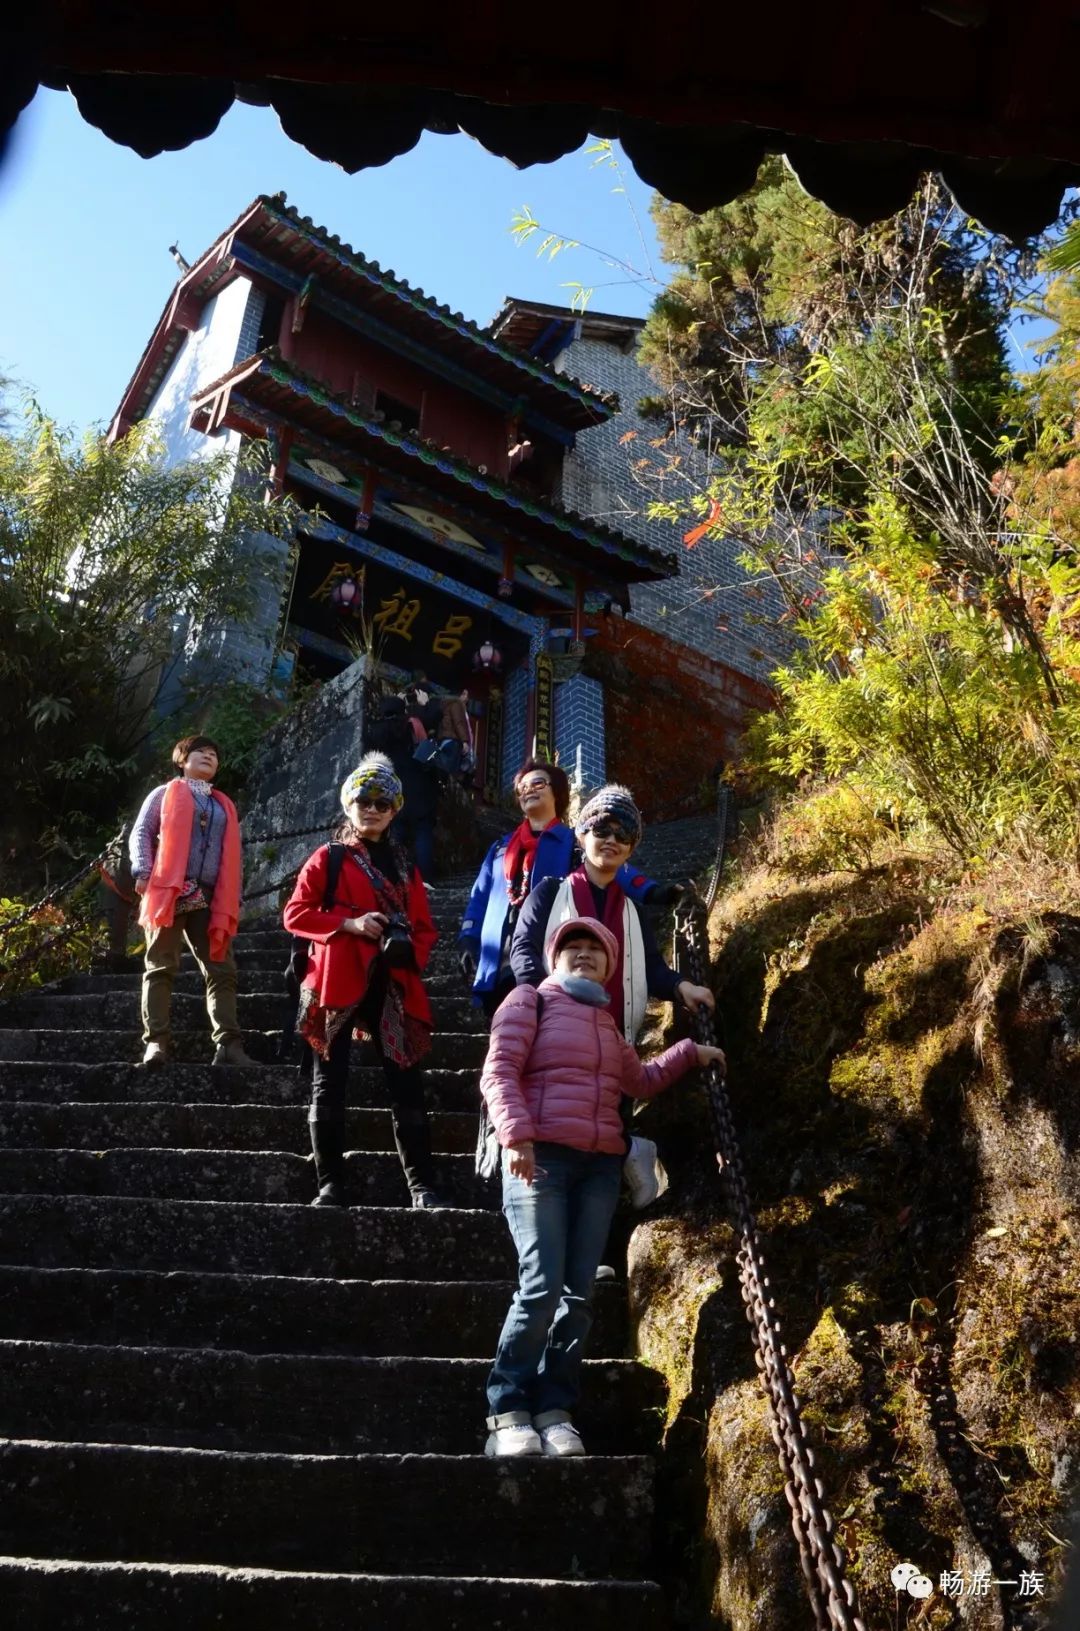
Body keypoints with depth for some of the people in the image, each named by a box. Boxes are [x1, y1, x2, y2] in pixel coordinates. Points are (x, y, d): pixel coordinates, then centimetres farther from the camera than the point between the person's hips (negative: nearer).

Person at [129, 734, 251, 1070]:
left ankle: (228, 1044, -5)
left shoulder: (225, 806, 23)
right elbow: (141, 833, 4)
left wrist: (232, 900, 11)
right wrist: (142, 872, -12)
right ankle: (156, 1042, -6)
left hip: (210, 899, 4)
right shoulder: (165, 793, 12)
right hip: (170, 892, -4)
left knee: (222, 971, -3)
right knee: (161, 968, -5)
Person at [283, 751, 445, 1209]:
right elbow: (295, 914, 0)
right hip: (339, 983, -2)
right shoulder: (327, 858, 7)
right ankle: (330, 1184, 10)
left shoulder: (404, 867, 17)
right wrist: (348, 923, -13)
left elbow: (425, 928, 18)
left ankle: (421, 1186, 5)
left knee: (407, 1085, 0)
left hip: (392, 987, 3)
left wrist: (411, 951, -4)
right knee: (329, 1086, 1)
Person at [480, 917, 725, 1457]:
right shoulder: (531, 1000, 5)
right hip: (541, 1156, -6)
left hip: (601, 1165, 6)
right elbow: (498, 1073, -6)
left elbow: (640, 1081, 35)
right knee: (542, 1285, -13)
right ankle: (507, 1412, -3)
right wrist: (516, 1136, -18)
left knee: (580, 1292, 1)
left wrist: (689, 1053, 28)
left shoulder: (605, 1020, 23)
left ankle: (554, 1410, 8)